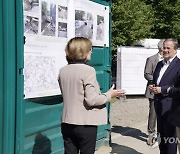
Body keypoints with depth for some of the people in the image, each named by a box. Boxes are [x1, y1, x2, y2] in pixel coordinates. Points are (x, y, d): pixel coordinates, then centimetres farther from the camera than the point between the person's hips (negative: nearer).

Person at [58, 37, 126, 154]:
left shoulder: (63, 71, 4)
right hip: (86, 124, -6)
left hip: (67, 123, 6)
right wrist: (109, 95, -4)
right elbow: (91, 100, -19)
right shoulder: (88, 70, -16)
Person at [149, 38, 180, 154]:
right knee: (161, 134, 17)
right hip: (159, 104, 8)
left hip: (170, 106, -7)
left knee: (170, 135, 1)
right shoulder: (160, 64, 15)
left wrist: (162, 89, -21)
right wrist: (152, 86, 2)